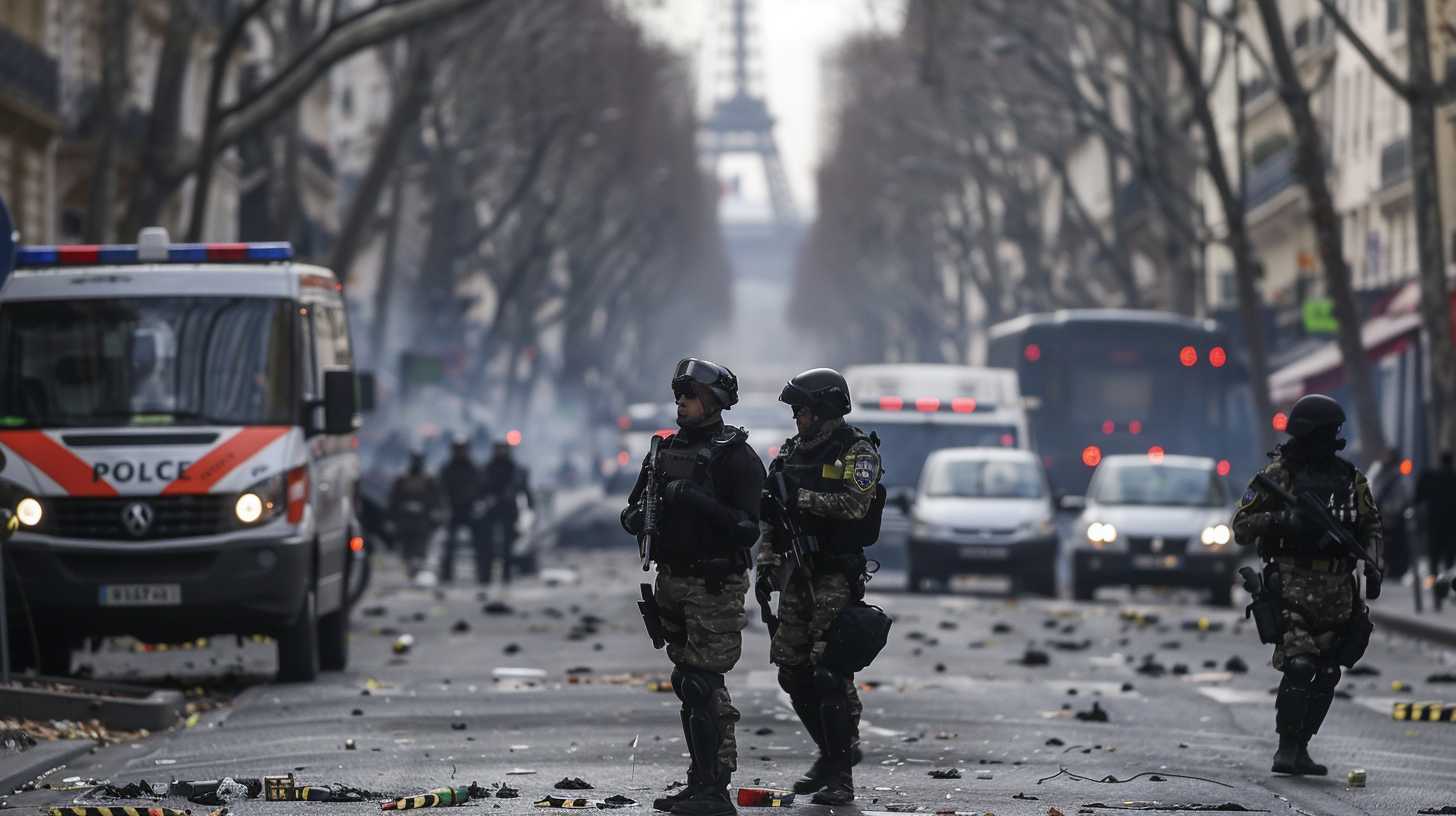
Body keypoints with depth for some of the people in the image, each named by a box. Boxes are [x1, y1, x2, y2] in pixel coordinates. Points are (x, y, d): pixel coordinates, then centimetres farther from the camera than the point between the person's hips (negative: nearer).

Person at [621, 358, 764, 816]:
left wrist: (699, 502, -25)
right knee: (689, 685, 11)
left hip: (714, 585, -8)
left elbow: (747, 528, -16)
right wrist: (636, 517, -3)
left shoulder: (735, 456, -9)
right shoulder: (666, 450, 13)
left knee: (703, 686, -12)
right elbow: (635, 511, 20)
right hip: (672, 582, 8)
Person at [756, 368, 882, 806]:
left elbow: (854, 505, -21)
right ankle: (835, 750, 27)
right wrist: (767, 564, 10)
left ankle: (840, 777, -13)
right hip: (797, 576, 8)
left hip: (836, 576, -8)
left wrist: (803, 497, -21)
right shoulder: (791, 452, 15)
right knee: (793, 671, 9)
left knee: (830, 673, -14)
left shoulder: (857, 452, -6)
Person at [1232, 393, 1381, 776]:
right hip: (1294, 584, -5)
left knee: (1326, 673, 7)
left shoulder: (1350, 478, 10)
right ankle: (1286, 748, -14)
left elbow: (1371, 524, 21)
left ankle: (1300, 748, 16)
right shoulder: (1278, 474, -3)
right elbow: (1241, 528, -3)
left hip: (1338, 590, 6)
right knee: (1299, 665, -18)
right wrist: (1283, 520, -19)